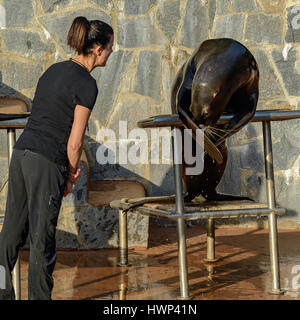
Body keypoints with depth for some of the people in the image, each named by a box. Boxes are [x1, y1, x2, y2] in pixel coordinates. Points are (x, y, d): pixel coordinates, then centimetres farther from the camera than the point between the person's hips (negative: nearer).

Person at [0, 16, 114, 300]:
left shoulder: (55, 69, 15)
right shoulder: (87, 84, -11)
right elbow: (75, 141, -12)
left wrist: (69, 167, 13)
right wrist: (71, 176, 4)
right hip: (46, 162, -8)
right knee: (42, 238, 3)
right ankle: (39, 297, 13)